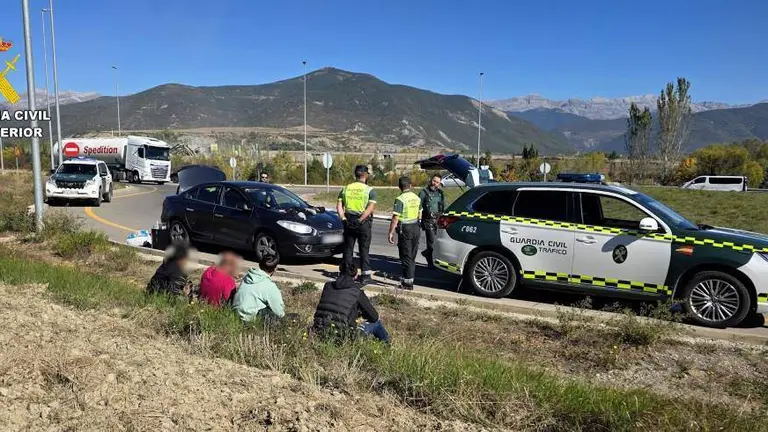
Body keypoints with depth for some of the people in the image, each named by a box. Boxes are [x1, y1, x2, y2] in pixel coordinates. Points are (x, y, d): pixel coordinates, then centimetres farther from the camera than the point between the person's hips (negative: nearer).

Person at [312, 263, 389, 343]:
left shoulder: (328, 285, 11)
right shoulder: (357, 292, -1)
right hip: (341, 336, -5)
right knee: (376, 322, 17)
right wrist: (361, 313, 30)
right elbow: (374, 317, 7)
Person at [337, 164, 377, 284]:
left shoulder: (346, 188, 6)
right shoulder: (370, 190, -6)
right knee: (364, 250, 5)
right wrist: (360, 219, -17)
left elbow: (339, 205, 0)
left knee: (348, 248, 12)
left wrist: (343, 218, -4)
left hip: (348, 221, 3)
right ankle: (365, 275, 7)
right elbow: (370, 208, -18)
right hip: (363, 223, -3)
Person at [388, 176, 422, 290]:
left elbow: (395, 218, -19)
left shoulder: (400, 199, -16)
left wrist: (391, 233, -14)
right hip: (416, 228, 7)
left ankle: (408, 282, 1)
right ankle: (407, 278, 24)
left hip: (405, 230, -7)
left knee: (406, 257, -1)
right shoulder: (417, 198, 6)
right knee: (412, 257, 14)